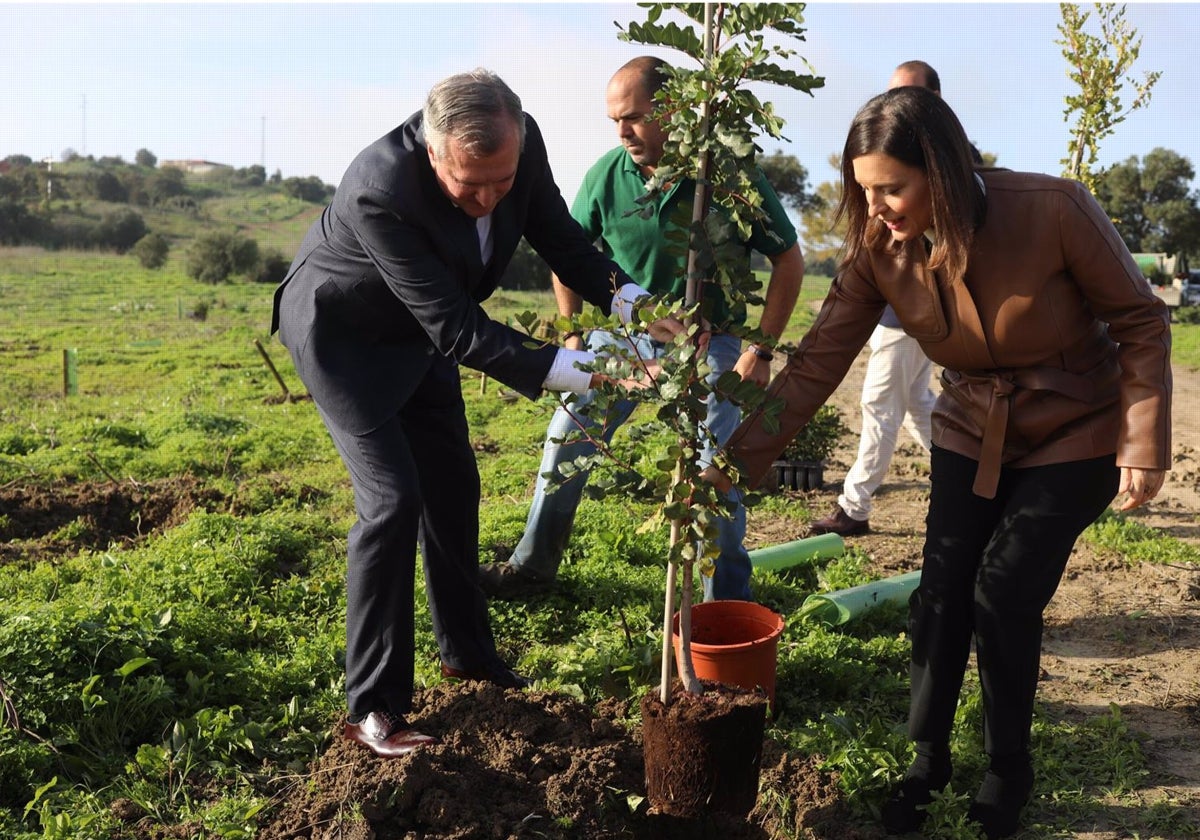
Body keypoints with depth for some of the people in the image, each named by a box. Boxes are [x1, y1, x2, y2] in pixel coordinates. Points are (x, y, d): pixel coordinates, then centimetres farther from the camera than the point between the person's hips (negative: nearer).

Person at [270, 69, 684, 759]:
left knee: (453, 486, 12)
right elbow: (459, 331, -38)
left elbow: (562, 239, -7)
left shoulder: (522, 142, -22)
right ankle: (374, 707, -2)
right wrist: (578, 372, -43)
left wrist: (630, 302, -24)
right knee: (393, 499, -15)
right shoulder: (380, 193, -40)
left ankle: (467, 651, 31)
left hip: (417, 331, 7)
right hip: (342, 333, -6)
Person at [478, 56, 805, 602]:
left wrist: (761, 350, -11)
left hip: (707, 339, -3)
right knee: (565, 440, 4)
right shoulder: (607, 175, -11)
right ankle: (532, 567, 23)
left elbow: (789, 261, -8)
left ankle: (726, 599, 7)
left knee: (715, 466, -13)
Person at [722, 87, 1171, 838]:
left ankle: (1010, 771, 16)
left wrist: (1146, 445, -15)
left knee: (1005, 595, -8)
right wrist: (744, 455, -20)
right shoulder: (879, 249, -17)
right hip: (972, 434, 3)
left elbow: (1141, 321, -15)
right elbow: (820, 360, -15)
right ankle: (928, 760, 19)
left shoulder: (1055, 210, -27)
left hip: (1076, 435, -3)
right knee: (941, 593, -3)